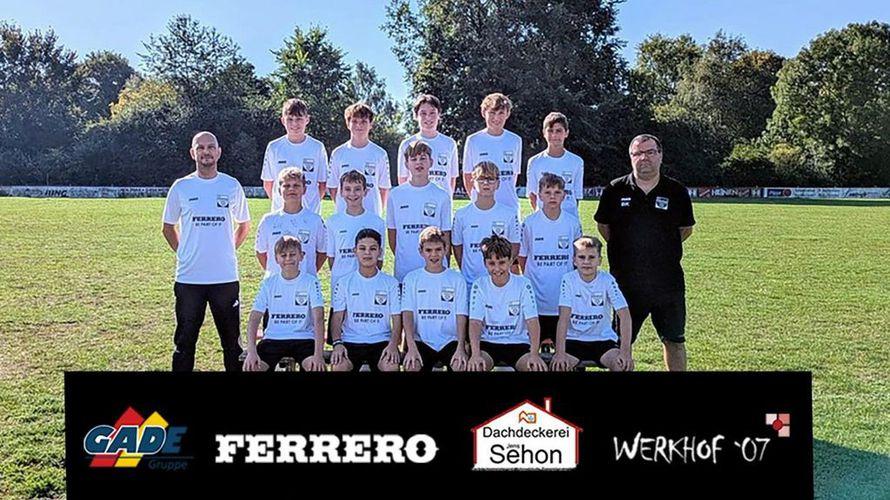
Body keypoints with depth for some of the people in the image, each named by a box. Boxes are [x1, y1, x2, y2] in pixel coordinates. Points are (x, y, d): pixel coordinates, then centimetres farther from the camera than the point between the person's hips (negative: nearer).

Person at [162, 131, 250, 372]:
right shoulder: (181, 187, 2)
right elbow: (168, 227, 13)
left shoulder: (232, 186, 3)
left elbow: (244, 224, 16)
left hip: (226, 277, 0)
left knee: (231, 339, 9)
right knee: (185, 340, 8)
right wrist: (184, 253, 4)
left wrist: (227, 250, 8)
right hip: (189, 277, 0)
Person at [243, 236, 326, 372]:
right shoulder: (268, 283, 4)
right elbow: (254, 318, -1)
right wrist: (251, 352, -16)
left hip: (303, 338, -2)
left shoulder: (310, 282, -2)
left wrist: (318, 354, -24)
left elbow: (318, 319, -11)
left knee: (317, 366, -30)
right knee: (250, 366, -22)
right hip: (273, 339, 2)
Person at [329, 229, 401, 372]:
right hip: (351, 341, 0)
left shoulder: (391, 283, 6)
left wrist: (393, 344, -14)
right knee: (338, 366, -30)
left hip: (381, 341, 0)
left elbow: (397, 319, 4)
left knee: (391, 366, -31)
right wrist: (337, 343, -15)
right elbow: (337, 317, 3)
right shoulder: (344, 283, 7)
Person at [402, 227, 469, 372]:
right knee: (411, 365, -29)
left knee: (462, 365, -28)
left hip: (450, 340, 0)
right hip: (421, 340, 0)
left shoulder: (457, 279, 8)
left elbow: (461, 316, 1)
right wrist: (411, 347, -16)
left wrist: (461, 348, -13)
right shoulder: (412, 278, 7)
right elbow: (407, 313, -3)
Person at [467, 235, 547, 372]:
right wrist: (475, 354, -26)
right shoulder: (479, 286, -2)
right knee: (474, 366, -30)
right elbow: (475, 322, -10)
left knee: (538, 367, -27)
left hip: (518, 343, 0)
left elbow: (532, 321, -10)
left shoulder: (523, 284, -4)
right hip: (488, 342, 0)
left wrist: (534, 354, -25)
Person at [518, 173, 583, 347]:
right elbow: (522, 256, 7)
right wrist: (530, 279, 4)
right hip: (536, 299, -1)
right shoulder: (530, 223, -2)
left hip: (564, 300, 1)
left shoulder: (572, 223, 1)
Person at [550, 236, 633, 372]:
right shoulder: (568, 280, -10)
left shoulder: (607, 280, -9)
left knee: (624, 365, -24)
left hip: (602, 339, 1)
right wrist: (560, 353, -27)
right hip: (574, 339, -1)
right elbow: (564, 317, -18)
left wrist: (625, 352, -24)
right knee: (557, 365, -26)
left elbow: (624, 315, -14)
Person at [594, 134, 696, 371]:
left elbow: (686, 229, 14)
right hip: (625, 280, 0)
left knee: (674, 340, 10)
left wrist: (663, 249, 7)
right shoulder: (615, 190, 0)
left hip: (668, 282, 1)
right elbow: (602, 225, 12)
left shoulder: (677, 192, 1)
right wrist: (623, 251, 9)